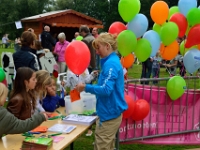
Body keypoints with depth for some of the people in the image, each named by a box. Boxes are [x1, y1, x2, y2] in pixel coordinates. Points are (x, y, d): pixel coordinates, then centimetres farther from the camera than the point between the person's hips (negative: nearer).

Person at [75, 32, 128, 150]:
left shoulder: (110, 64, -19)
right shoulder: (114, 61, 12)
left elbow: (106, 89, -27)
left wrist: (86, 87, -19)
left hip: (109, 114, -10)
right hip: (113, 112, 10)